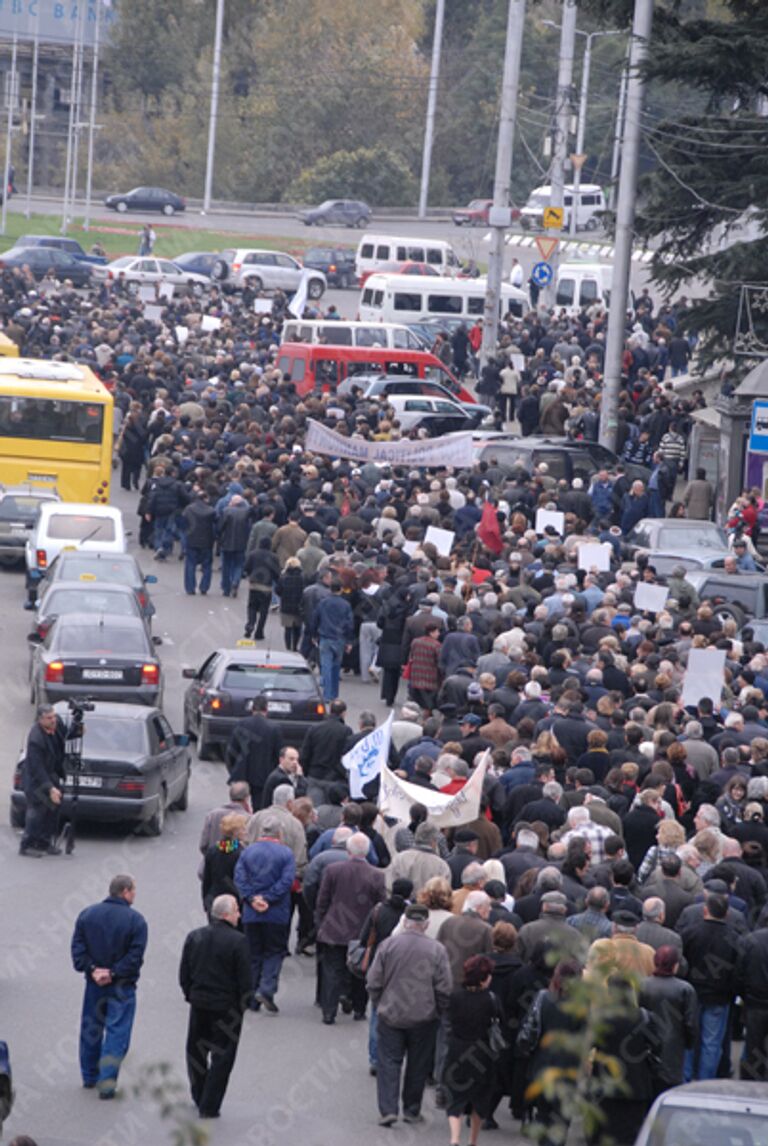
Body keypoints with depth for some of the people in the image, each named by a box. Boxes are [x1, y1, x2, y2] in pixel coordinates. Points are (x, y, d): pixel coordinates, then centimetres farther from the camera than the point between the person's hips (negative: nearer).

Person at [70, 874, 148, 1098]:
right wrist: (113, 973, -13)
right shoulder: (135, 920, -11)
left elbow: (77, 948, -4)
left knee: (91, 1029, 18)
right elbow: (135, 955, -17)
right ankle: (107, 1080, -7)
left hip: (94, 984, 4)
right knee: (117, 1032, 0)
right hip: (122, 987, -4)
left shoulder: (87, 915, 2)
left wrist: (92, 970, -8)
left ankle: (90, 1076, 28)